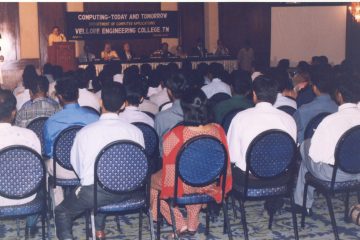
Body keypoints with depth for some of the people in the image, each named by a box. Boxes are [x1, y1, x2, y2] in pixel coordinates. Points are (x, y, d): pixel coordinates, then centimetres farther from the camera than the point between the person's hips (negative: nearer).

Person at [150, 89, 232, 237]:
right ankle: (193, 224, 39)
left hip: (182, 187, -3)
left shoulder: (173, 136, -28)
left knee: (151, 181, 26)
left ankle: (180, 224, 22)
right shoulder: (217, 130, -17)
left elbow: (169, 168, -15)